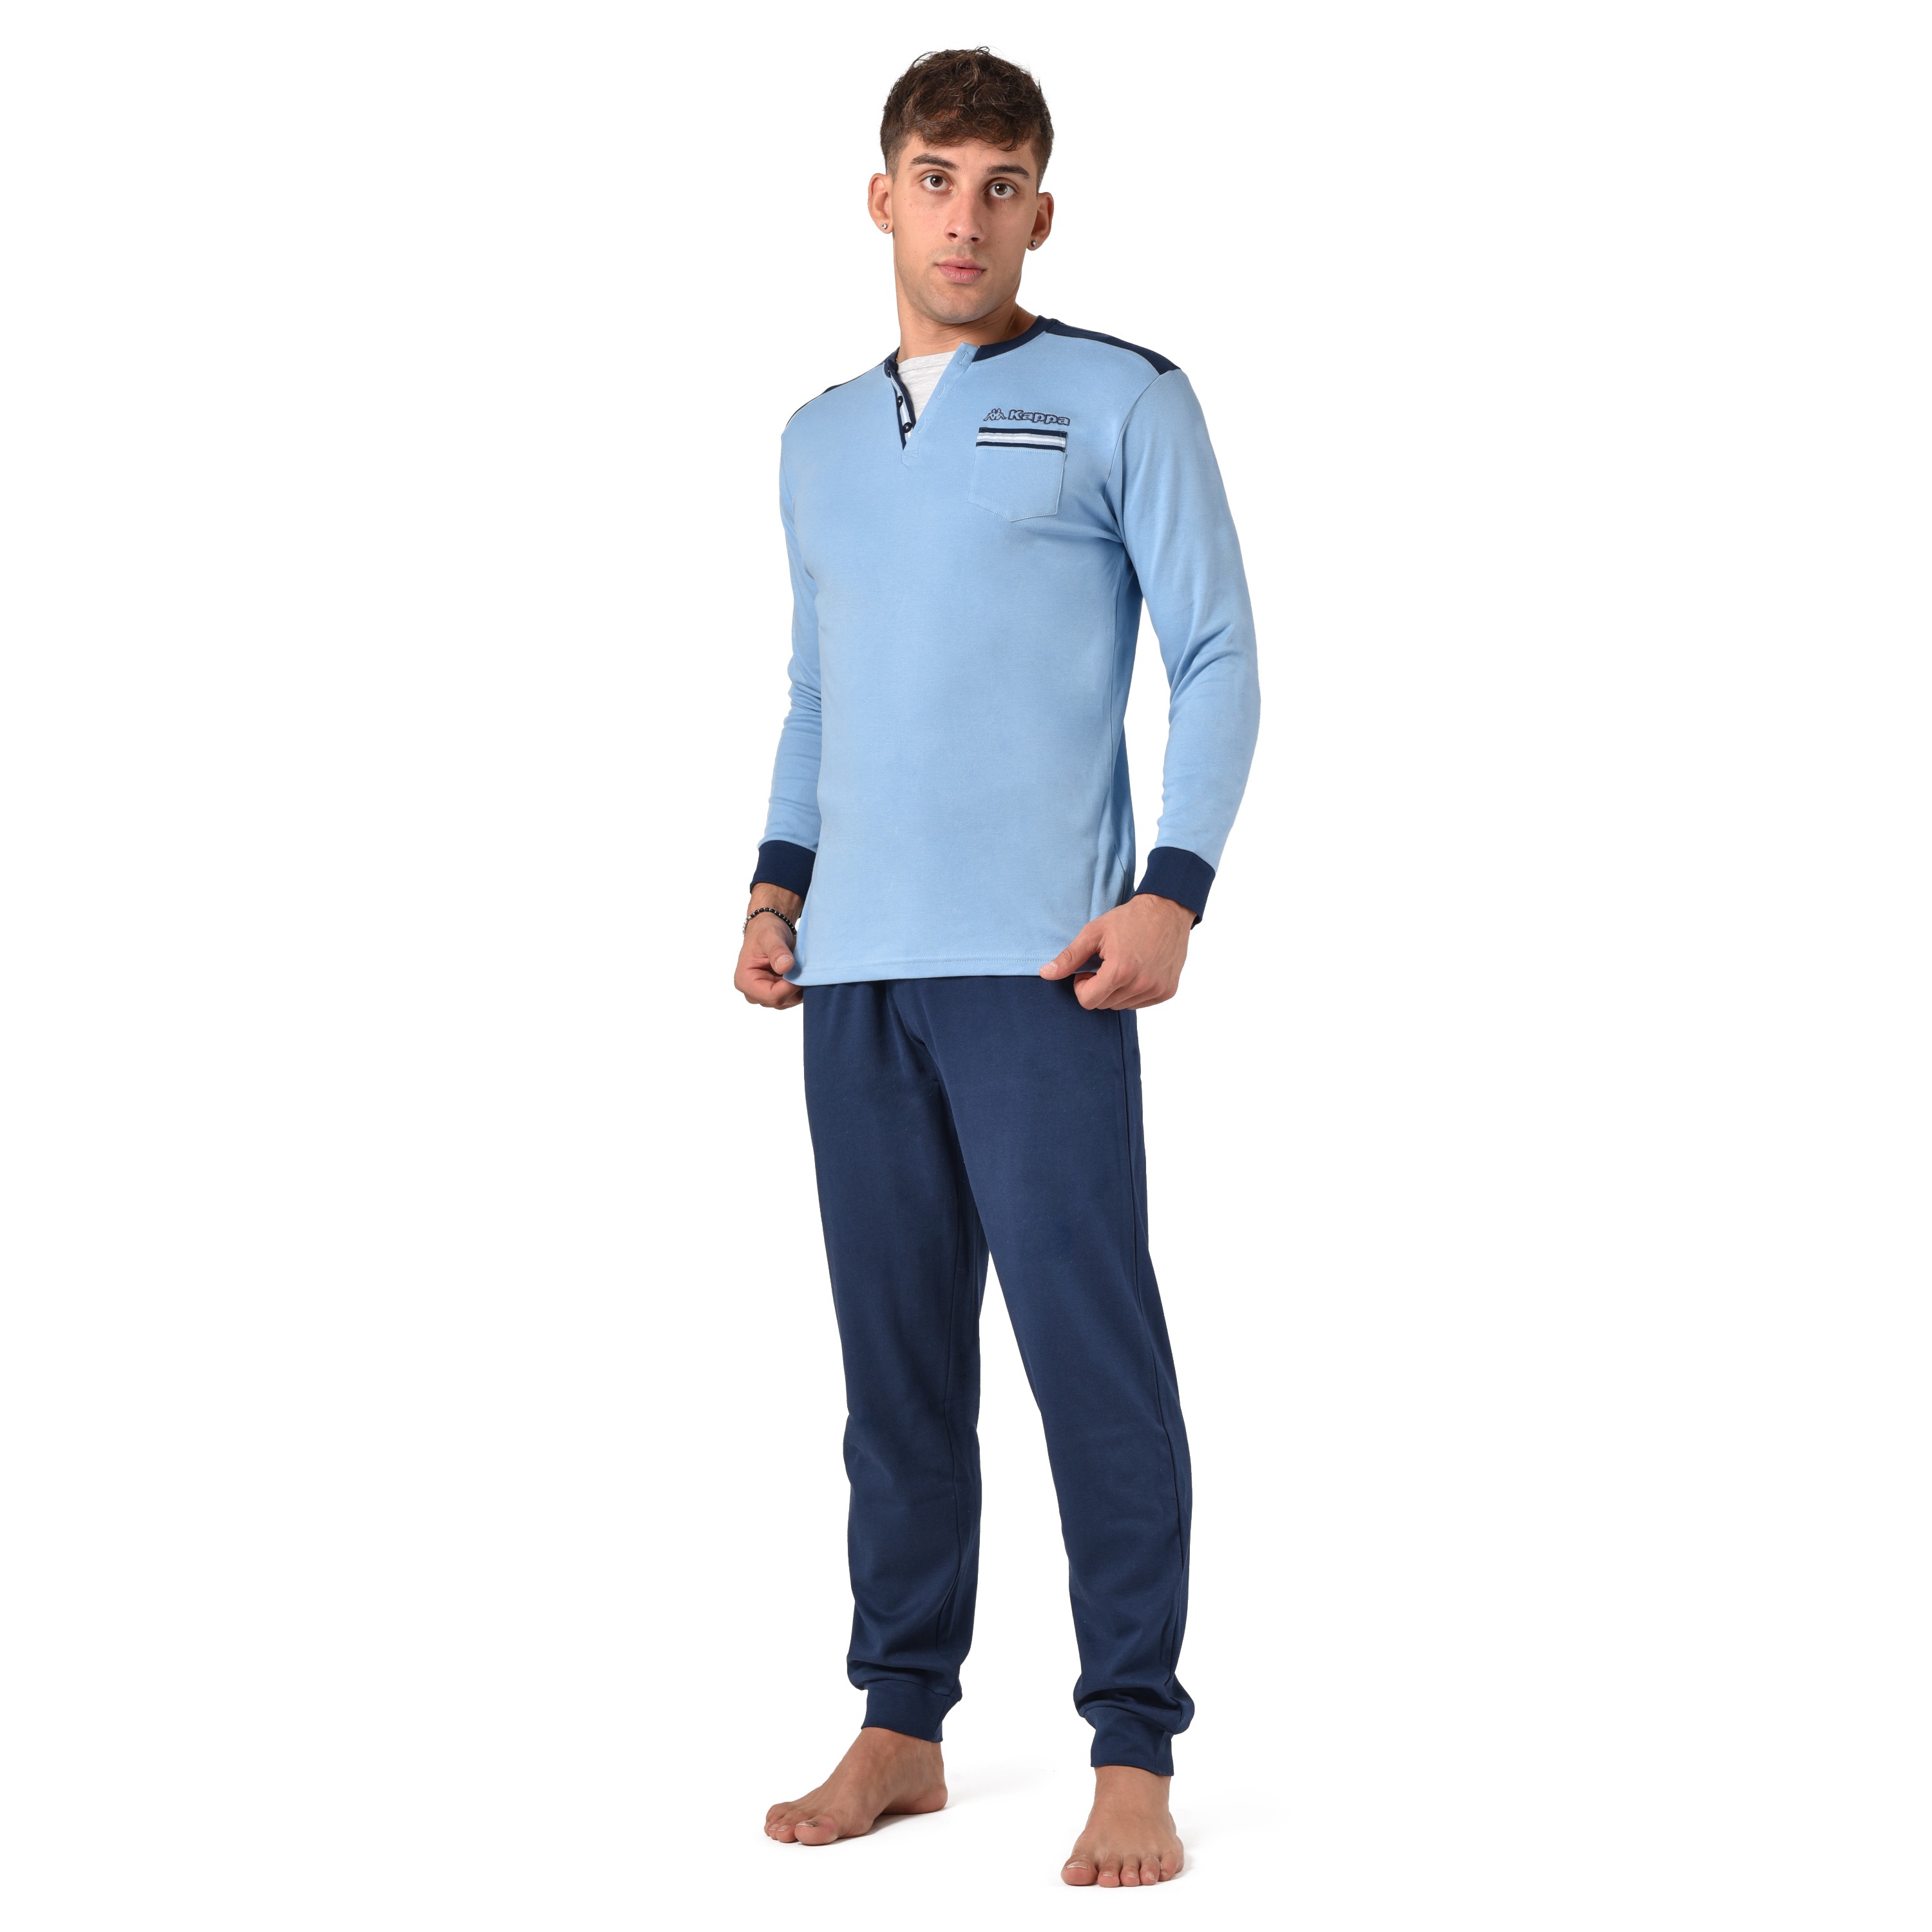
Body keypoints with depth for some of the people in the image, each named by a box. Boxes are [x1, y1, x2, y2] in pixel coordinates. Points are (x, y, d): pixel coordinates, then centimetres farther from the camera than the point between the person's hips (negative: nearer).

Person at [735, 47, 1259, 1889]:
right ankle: (901, 1724, 17)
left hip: (1039, 963, -5)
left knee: (1091, 1352, -8)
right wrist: (779, 879, 11)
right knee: (896, 1361, 9)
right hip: (855, 970, 5)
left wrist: (1173, 888, -11)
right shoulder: (818, 442, 20)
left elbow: (1217, 660, 0)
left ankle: (1135, 1756, -2)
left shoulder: (1123, 403, 3)